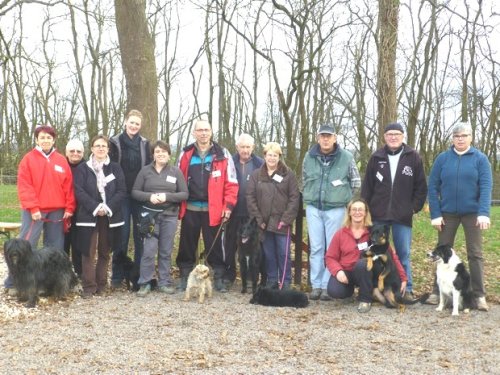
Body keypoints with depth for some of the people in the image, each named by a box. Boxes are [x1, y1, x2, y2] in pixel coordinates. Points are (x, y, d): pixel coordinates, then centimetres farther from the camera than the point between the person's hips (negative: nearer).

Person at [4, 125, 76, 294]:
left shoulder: (62, 160, 10)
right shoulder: (28, 159, 1)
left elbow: (68, 185, 7)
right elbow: (24, 186, -6)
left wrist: (69, 208, 0)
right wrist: (33, 207, -13)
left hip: (57, 211, 4)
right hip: (34, 210, -3)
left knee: (56, 248, 7)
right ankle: (13, 282, 4)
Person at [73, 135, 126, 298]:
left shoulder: (116, 168, 8)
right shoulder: (82, 168, 4)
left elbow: (121, 191, 0)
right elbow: (79, 191, -5)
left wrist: (108, 208, -13)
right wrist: (95, 207, -16)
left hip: (110, 216, 2)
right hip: (89, 216, -2)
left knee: (104, 252, 8)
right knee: (88, 253, -3)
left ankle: (101, 284, 17)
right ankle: (89, 286, 2)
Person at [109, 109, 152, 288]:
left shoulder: (145, 144, 9)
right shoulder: (115, 142, 2)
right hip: (122, 195, -2)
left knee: (140, 234, 4)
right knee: (122, 234, -2)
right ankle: (117, 275, 8)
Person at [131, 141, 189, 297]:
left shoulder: (176, 172, 4)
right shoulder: (145, 171, 3)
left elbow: (184, 194, 0)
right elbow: (134, 192, 2)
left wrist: (167, 196, -15)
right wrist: (149, 196, -16)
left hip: (169, 216, 1)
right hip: (150, 216, -1)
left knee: (166, 251, 8)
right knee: (149, 250, -6)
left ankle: (164, 282, 17)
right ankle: (145, 283, 5)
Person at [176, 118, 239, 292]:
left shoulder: (222, 154, 1)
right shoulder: (185, 154, 7)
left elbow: (231, 183, -1)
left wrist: (228, 205, -8)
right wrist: (177, 203, 2)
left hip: (213, 209, -2)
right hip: (190, 209, 2)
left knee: (215, 246, 4)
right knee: (187, 245, 10)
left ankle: (218, 278, 14)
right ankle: (185, 277, 21)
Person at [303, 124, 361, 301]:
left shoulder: (346, 157, -4)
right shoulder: (309, 157, 3)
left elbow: (356, 183, 6)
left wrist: (343, 198, 7)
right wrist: (311, 196, 13)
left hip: (335, 209, -2)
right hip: (313, 208, 2)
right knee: (315, 248, 4)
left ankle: (328, 286, 8)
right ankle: (316, 285, 11)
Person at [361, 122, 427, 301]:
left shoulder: (413, 157, 2)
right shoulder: (376, 157, 4)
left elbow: (421, 186, 5)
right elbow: (367, 186, 6)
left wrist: (415, 207, -2)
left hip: (403, 216, -1)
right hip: (378, 215, 1)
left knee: (404, 254, 5)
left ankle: (407, 289, 14)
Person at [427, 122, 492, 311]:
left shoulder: (480, 158, -3)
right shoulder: (442, 158, 1)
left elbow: (486, 187, -9)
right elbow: (433, 187, 0)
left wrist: (483, 213, -20)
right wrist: (435, 214, -6)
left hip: (472, 213, -1)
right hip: (447, 213, 2)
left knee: (475, 253, 3)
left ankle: (479, 295, 10)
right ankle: (438, 291, 18)